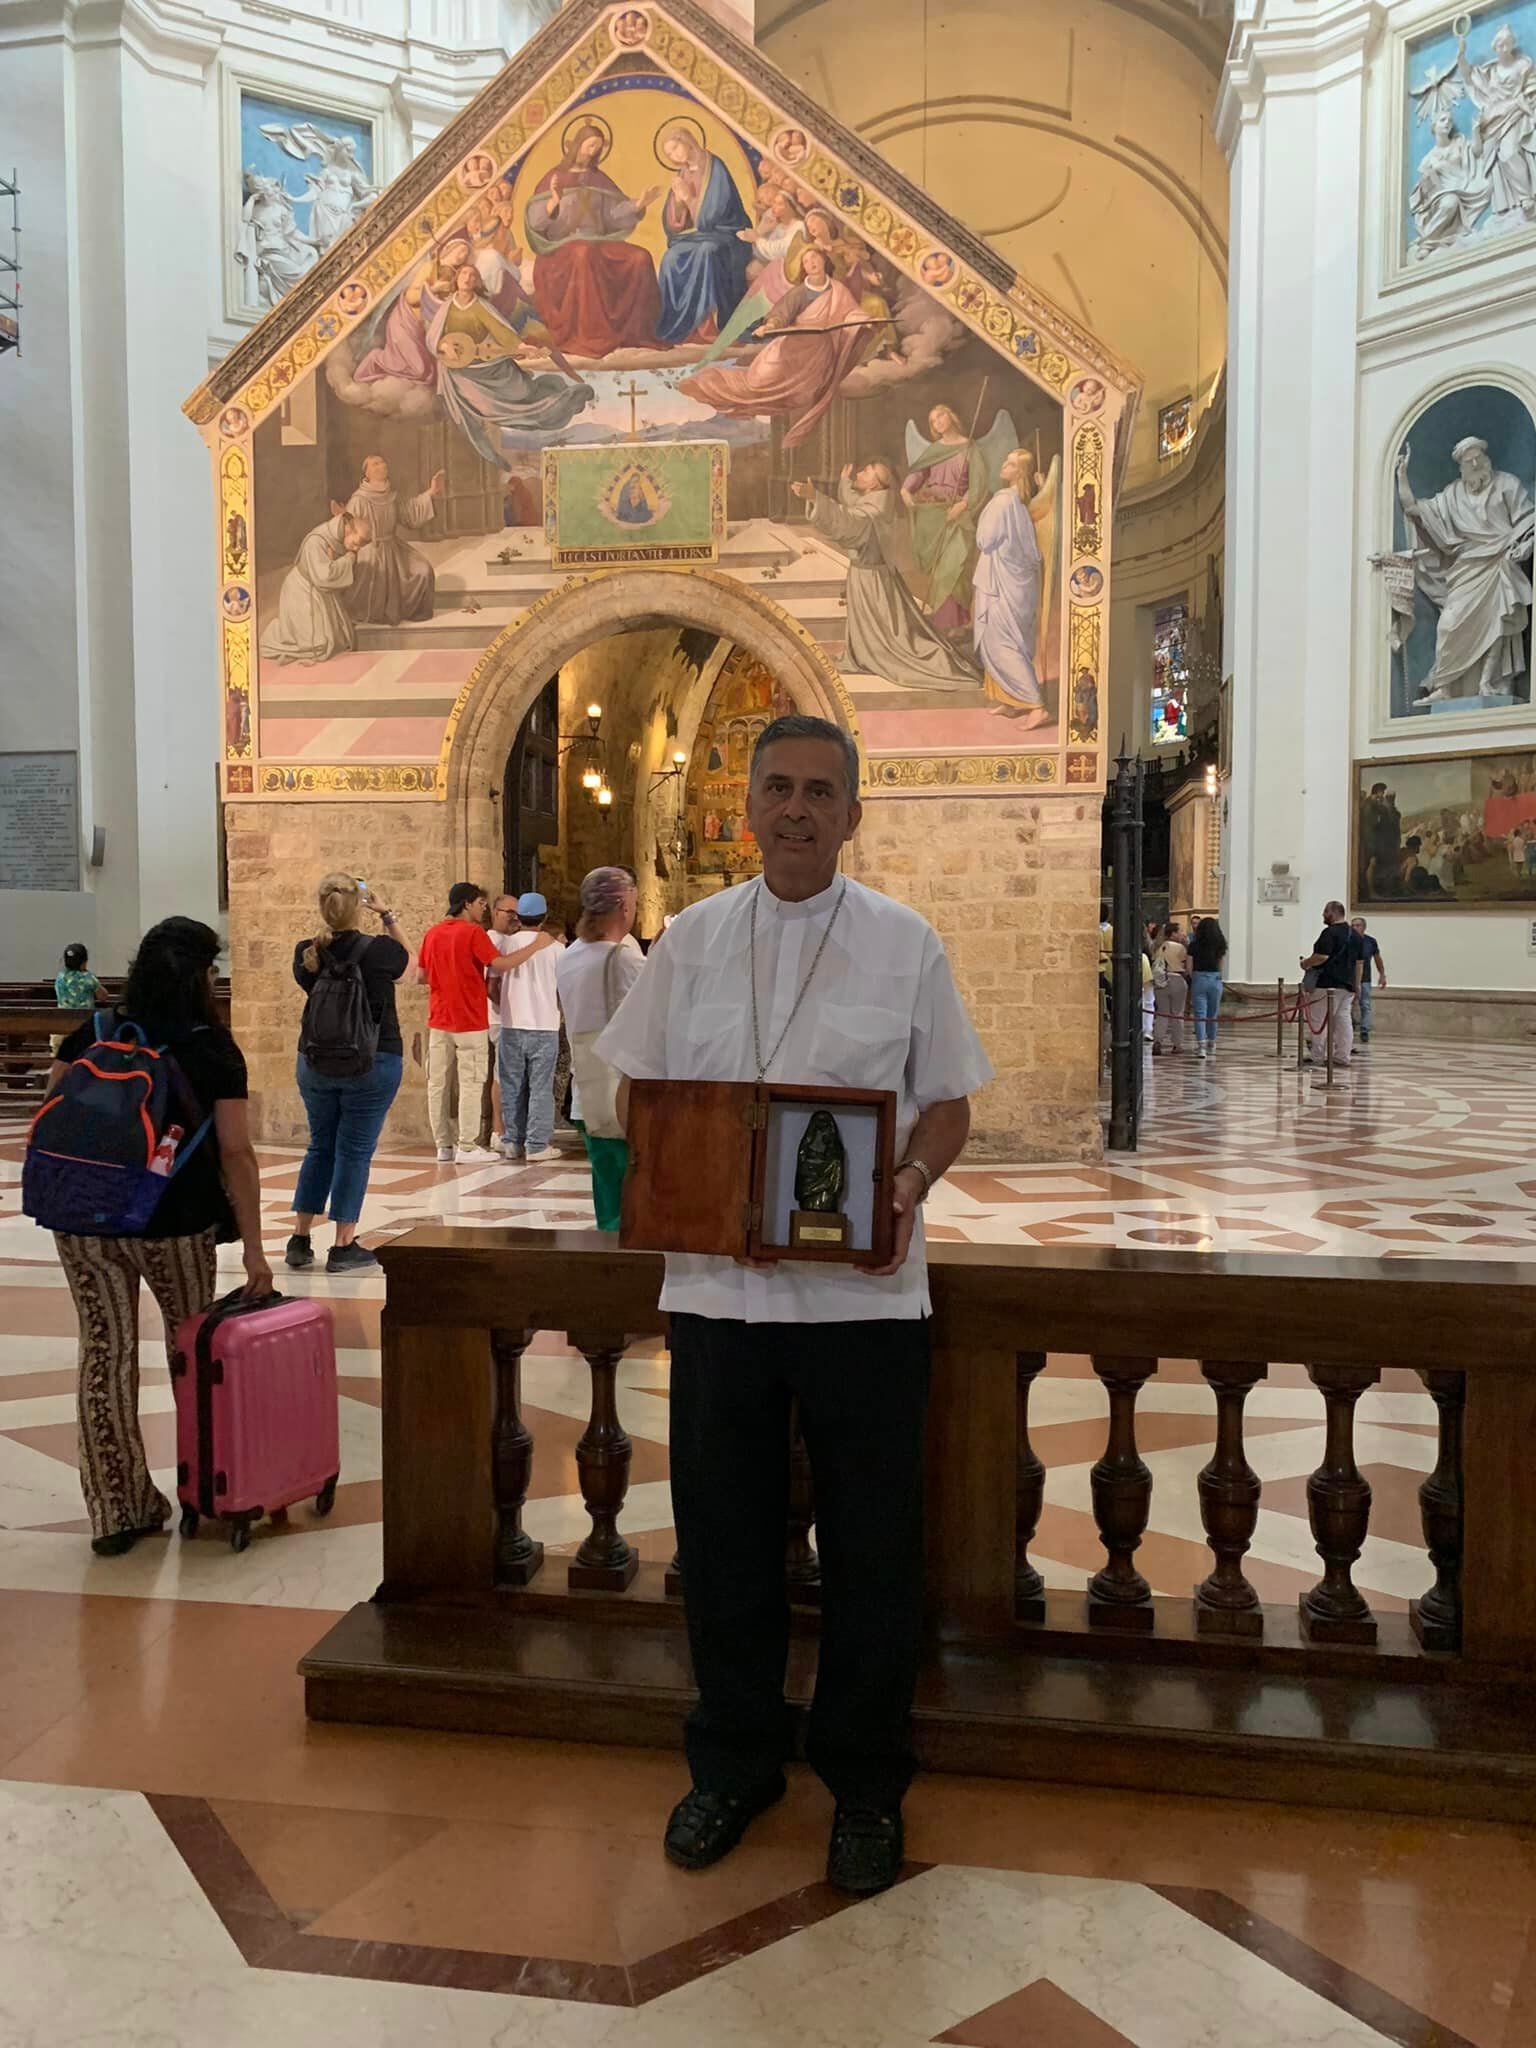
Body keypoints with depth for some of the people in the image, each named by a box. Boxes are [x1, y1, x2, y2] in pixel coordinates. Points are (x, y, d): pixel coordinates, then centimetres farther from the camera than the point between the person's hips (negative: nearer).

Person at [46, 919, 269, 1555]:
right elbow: (236, 1154, -9)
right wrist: (253, 1247, -5)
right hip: (173, 1224, -2)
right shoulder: (214, 1052, -6)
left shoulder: (90, 1036, 4)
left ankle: (116, 1509, 15)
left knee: (106, 1353, 10)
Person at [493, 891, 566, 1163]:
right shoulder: (556, 947, -4)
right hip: (544, 1026, -2)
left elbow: (493, 986, 4)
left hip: (511, 1026, 2)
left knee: (512, 1087, 10)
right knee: (541, 1088, 2)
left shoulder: (504, 943, 1)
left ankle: (512, 1142, 14)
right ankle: (537, 1146, -1)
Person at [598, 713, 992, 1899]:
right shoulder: (691, 941, 7)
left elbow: (948, 1108, 4)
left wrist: (909, 1184, -17)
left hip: (864, 1291, -2)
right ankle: (734, 1765, 35)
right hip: (717, 1281, 2)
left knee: (872, 1547, 8)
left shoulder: (906, 944, 1)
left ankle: (866, 1786, 30)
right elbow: (638, 1089, 11)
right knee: (723, 1536, 13)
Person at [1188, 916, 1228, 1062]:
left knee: (1200, 1014, -2)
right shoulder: (1220, 946, 2)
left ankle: (1201, 1046, -14)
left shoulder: (1194, 945, -6)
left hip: (1199, 979, -3)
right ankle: (1211, 1046, 25)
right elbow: (1220, 965, 6)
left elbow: (1189, 967, -4)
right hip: (1215, 979, 3)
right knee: (1213, 1014, 14)